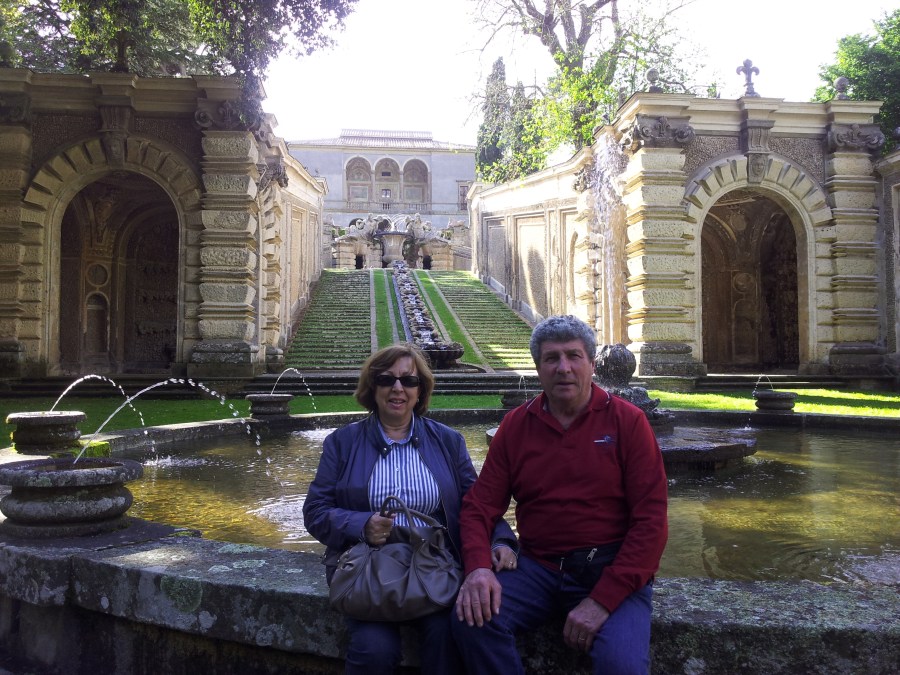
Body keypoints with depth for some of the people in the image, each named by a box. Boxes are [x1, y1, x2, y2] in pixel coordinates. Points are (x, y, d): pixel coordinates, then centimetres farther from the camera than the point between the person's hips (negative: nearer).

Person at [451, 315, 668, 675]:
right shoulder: (516, 425, 5)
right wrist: (478, 566, -19)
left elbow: (651, 520, -9)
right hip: (538, 567, 3)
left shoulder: (628, 421, -5)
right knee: (472, 618, -22)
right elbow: (480, 505, 2)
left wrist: (602, 599, -17)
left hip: (614, 570, -2)